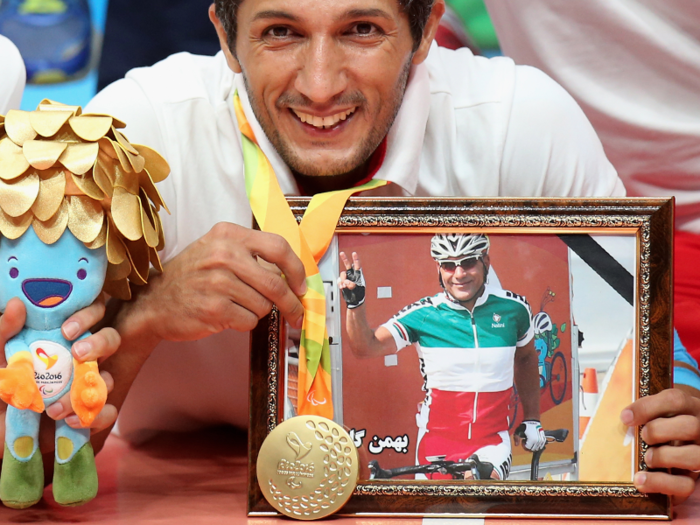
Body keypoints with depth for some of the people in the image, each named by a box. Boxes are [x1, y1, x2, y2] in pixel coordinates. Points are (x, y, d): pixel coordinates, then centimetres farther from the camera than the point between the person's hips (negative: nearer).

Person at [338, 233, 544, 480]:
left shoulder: (513, 308, -2)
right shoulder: (423, 313, -8)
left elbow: (526, 358, 17)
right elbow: (367, 347, -18)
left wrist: (532, 419, 16)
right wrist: (355, 303, -34)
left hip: (492, 441, -1)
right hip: (437, 440, 1)